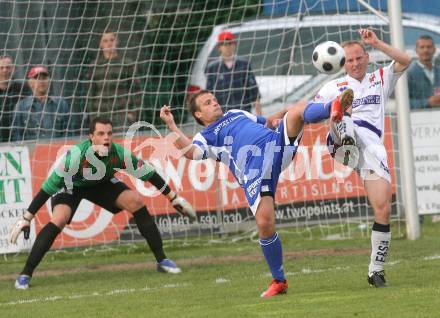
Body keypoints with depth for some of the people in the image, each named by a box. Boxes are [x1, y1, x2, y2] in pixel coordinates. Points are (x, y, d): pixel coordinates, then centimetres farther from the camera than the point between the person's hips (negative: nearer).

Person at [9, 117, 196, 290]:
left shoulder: (119, 153, -29)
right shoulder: (77, 155, -39)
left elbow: (148, 173, -14)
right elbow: (49, 186, -34)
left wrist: (175, 199, -8)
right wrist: (26, 219, -33)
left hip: (102, 183, 4)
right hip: (71, 185, -4)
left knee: (136, 201, -14)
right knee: (58, 220, -28)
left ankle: (161, 260, -1)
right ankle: (25, 275, -21)